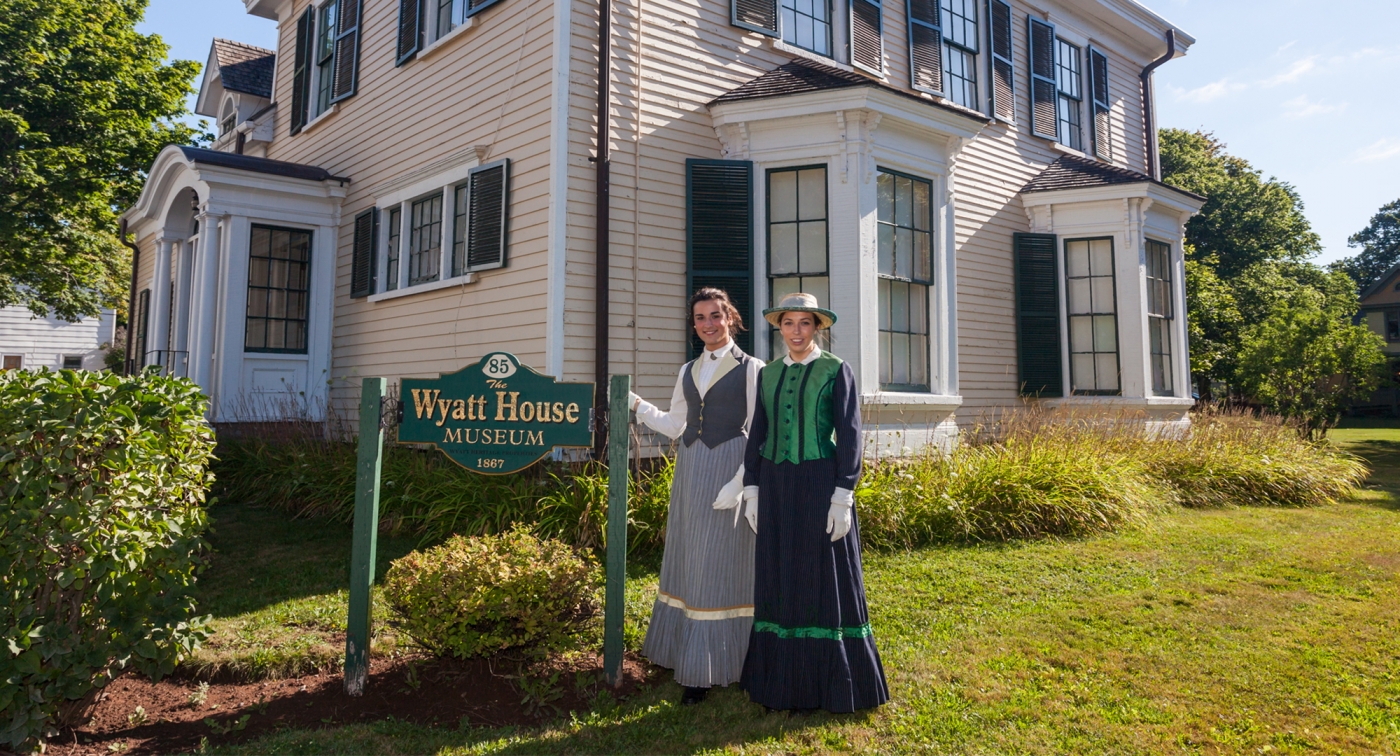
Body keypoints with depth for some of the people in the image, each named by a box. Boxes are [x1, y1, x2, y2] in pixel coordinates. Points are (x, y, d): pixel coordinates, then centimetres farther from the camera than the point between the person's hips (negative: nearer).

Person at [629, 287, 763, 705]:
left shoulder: (750, 368, -2)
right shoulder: (688, 371, 14)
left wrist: (740, 482, -16)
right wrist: (638, 405, 7)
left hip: (728, 469, -5)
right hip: (690, 470, 6)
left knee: (720, 564, -1)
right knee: (689, 561, 10)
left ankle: (709, 668, 8)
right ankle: (688, 652, 24)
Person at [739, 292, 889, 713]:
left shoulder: (837, 370, -2)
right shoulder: (768, 374, 11)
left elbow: (849, 436, -7)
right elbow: (758, 435, 11)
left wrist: (842, 498, -14)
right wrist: (752, 492, 5)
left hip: (821, 485, -4)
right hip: (777, 487, 5)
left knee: (827, 580, 1)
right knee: (780, 580, 8)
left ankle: (834, 680, 15)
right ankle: (784, 677, 20)